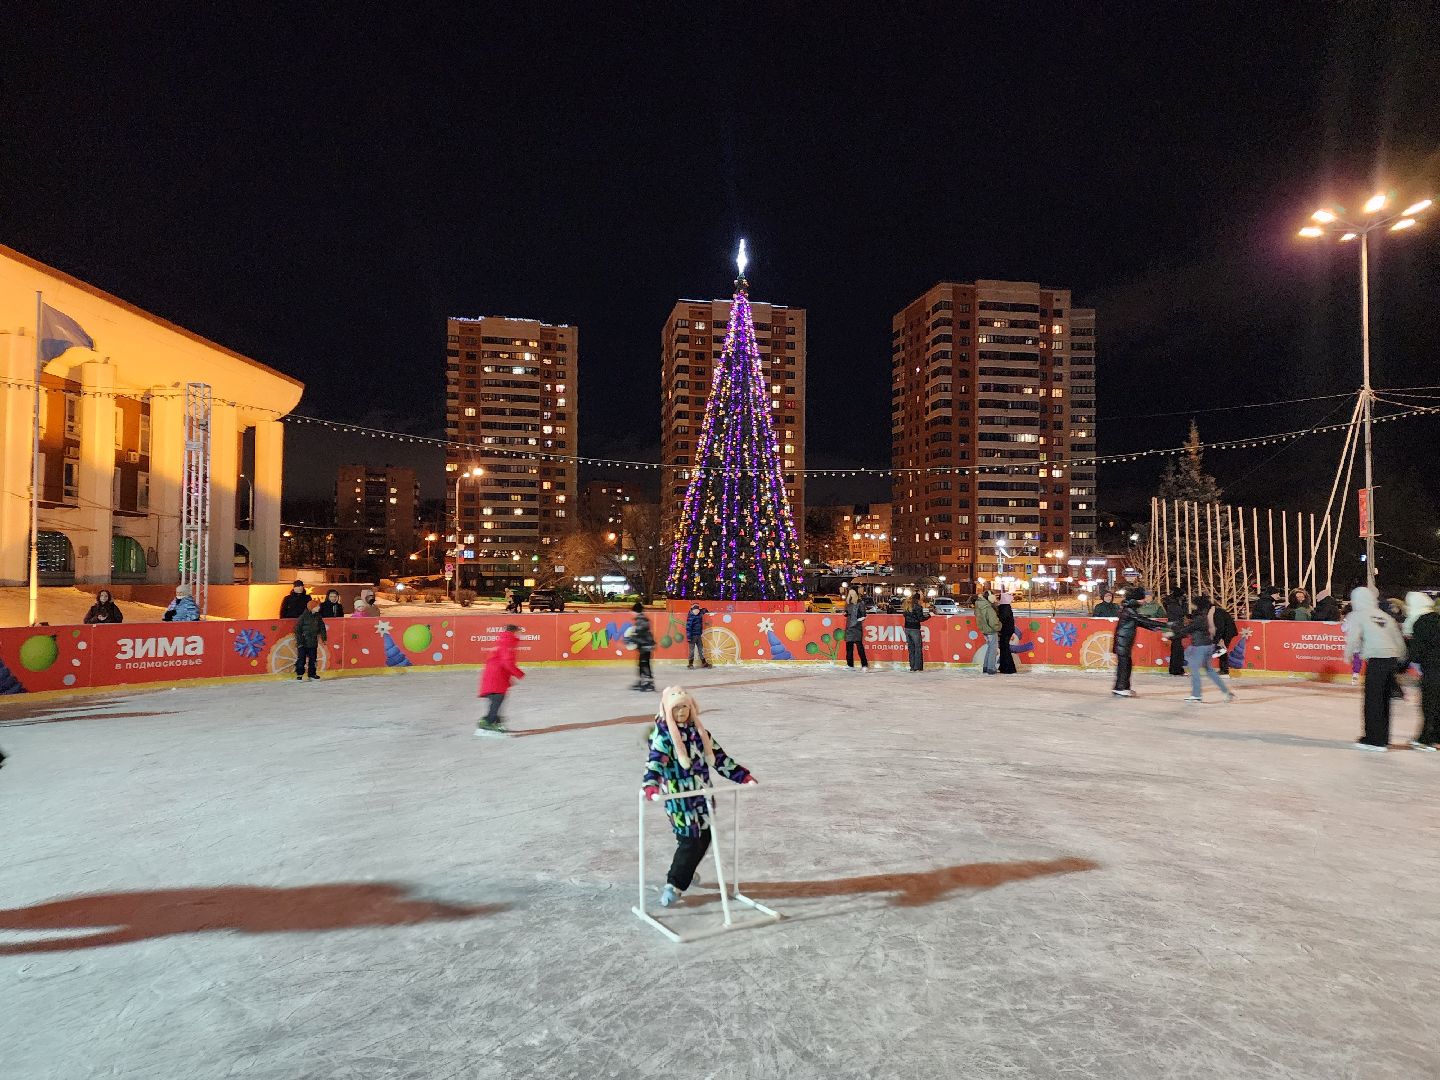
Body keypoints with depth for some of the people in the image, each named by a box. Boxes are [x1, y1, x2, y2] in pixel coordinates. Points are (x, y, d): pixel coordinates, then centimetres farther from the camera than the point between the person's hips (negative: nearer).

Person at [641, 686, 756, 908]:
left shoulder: (698, 731, 7)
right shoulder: (662, 735, -12)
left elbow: (719, 757, 11)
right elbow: (654, 763, -25)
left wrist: (744, 776, 6)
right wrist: (652, 789, -43)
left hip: (702, 795, 6)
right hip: (679, 799, -6)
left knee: (704, 838, 11)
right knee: (690, 840, -7)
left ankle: (684, 872, 36)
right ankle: (674, 885, 11)